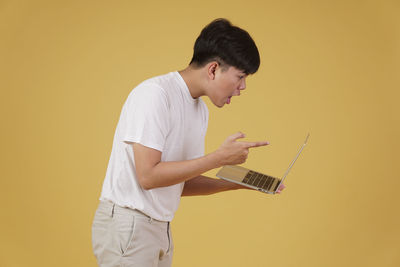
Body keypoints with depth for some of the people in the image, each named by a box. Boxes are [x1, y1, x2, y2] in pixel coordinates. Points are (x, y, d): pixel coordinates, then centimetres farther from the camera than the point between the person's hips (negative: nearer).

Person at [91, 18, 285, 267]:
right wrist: (220, 157, -20)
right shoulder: (154, 94, -16)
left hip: (160, 227, 9)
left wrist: (240, 183, 4)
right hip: (127, 225, -9)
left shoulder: (200, 111, 11)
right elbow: (148, 175, -23)